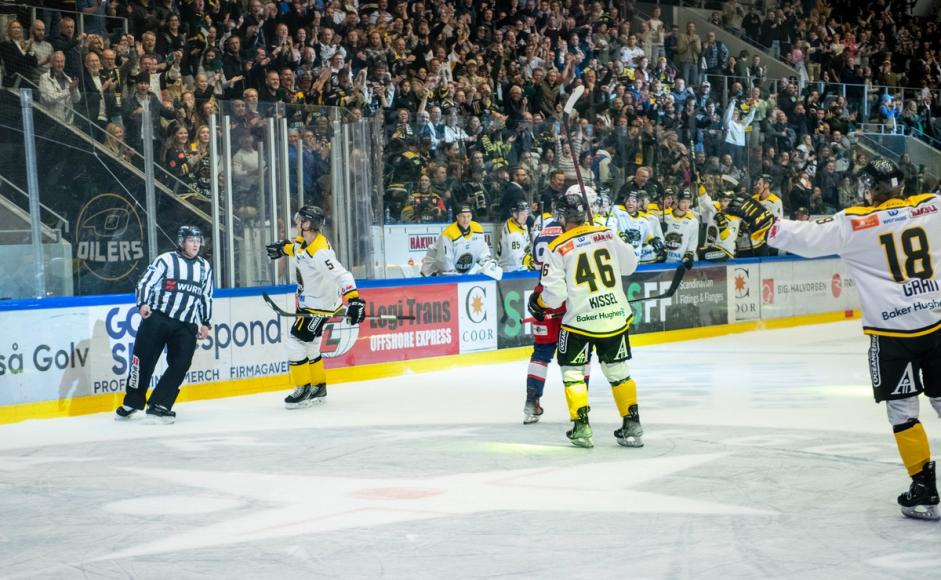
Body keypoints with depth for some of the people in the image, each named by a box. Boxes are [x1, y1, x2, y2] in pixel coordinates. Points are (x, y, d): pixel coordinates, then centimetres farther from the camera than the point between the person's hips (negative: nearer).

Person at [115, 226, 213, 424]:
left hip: (187, 326, 4)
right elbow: (146, 282, -5)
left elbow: (206, 297, 21)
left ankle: (159, 405, -3)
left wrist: (206, 324, 16)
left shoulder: (205, 267, 15)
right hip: (157, 318, -4)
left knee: (180, 365, -8)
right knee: (144, 359, -2)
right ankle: (132, 403, 12)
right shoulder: (166, 260, 0)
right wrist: (143, 303, -21)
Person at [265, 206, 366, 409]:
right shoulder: (305, 240, -4)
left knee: (296, 342, -10)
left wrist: (354, 300, -46)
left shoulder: (320, 253, -32)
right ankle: (318, 388, 30)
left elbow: (342, 276, -38)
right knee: (309, 345, 17)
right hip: (308, 300, 10)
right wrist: (282, 247, 31)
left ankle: (303, 390, -1)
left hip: (320, 305, -10)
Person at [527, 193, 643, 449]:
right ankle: (632, 426, 17)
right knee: (618, 370, 16)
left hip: (580, 321, -4)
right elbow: (630, 265, 15)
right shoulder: (607, 234, 2)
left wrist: (537, 302, 11)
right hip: (616, 317, 4)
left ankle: (581, 427, 6)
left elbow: (555, 294, -9)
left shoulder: (556, 249, -8)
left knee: (572, 371, 13)